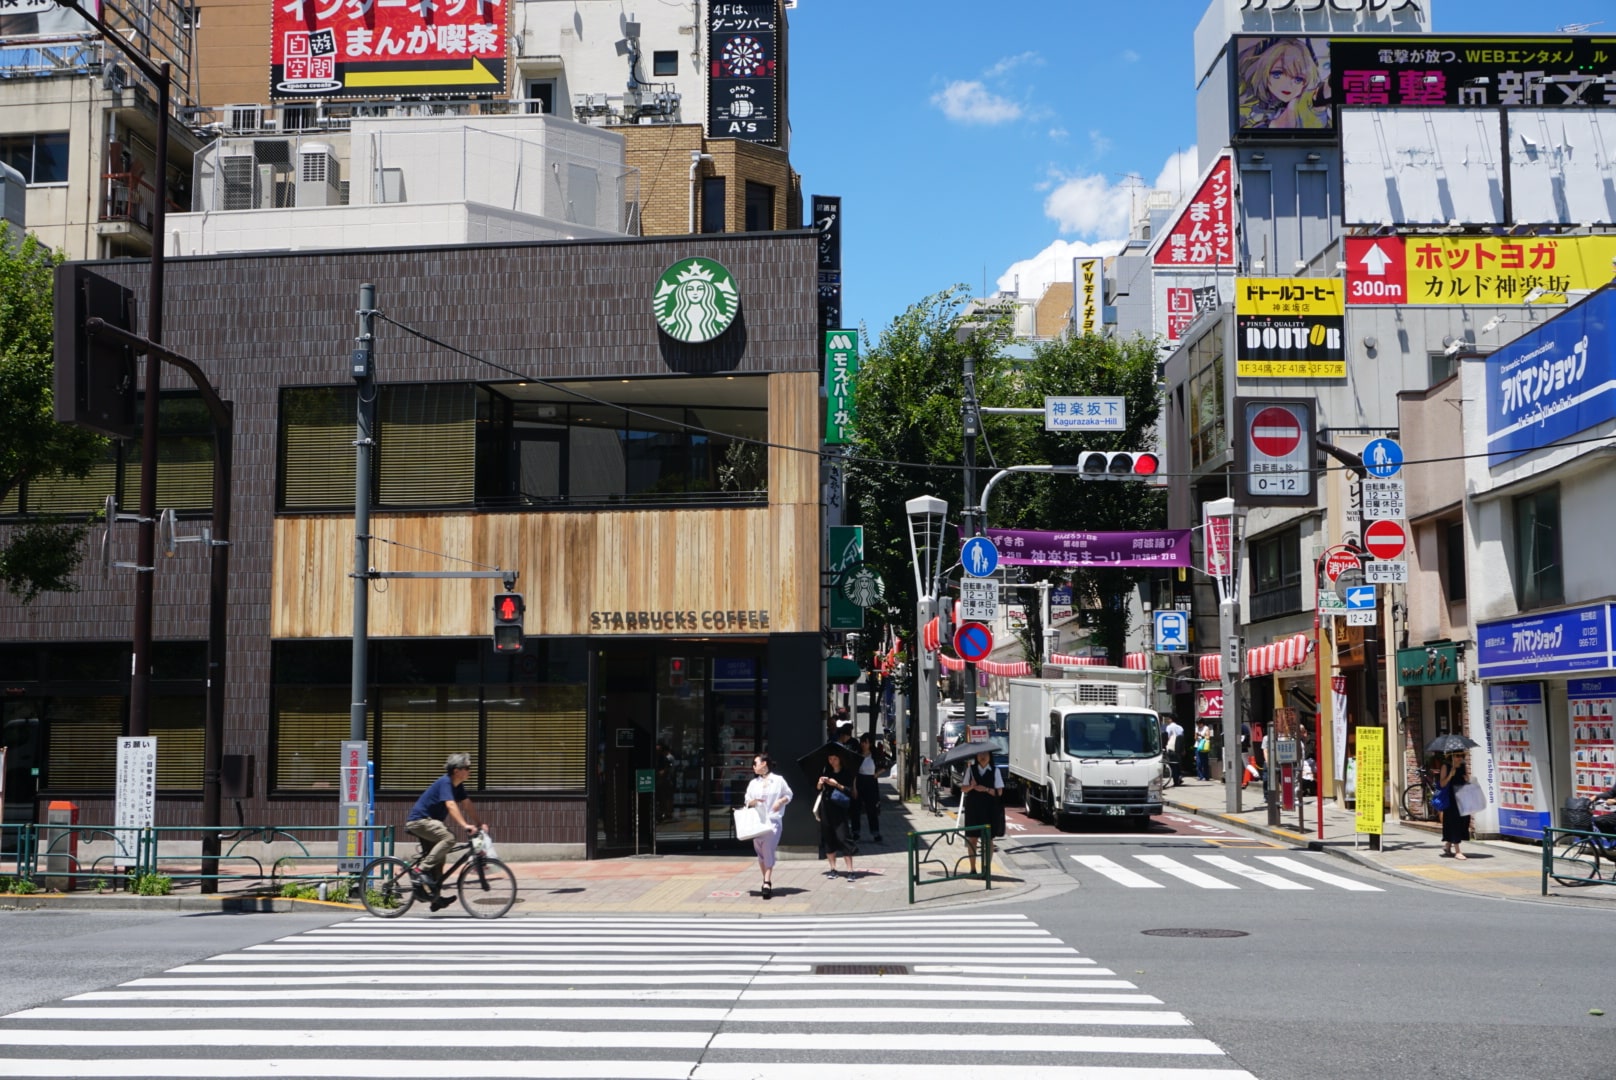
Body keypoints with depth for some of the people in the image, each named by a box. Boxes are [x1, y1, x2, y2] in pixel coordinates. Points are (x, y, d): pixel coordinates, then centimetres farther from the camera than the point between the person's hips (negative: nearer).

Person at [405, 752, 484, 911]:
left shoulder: (458, 785, 7)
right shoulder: (445, 782, -22)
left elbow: (467, 804, 7)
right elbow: (451, 806, -35)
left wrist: (479, 823, -3)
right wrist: (465, 825, -44)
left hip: (427, 822, 10)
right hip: (418, 821, -10)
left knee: (439, 857, 11)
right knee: (448, 838, -30)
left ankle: (435, 898, 17)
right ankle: (423, 871, -23)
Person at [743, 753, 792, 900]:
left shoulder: (778, 780, 2)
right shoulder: (753, 783, 13)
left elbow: (788, 795, 9)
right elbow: (747, 801, 15)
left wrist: (781, 801, -10)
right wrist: (752, 802, -7)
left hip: (773, 820, -4)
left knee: (768, 851, -11)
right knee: (760, 852, 5)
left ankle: (767, 883, -13)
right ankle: (767, 880, 18)